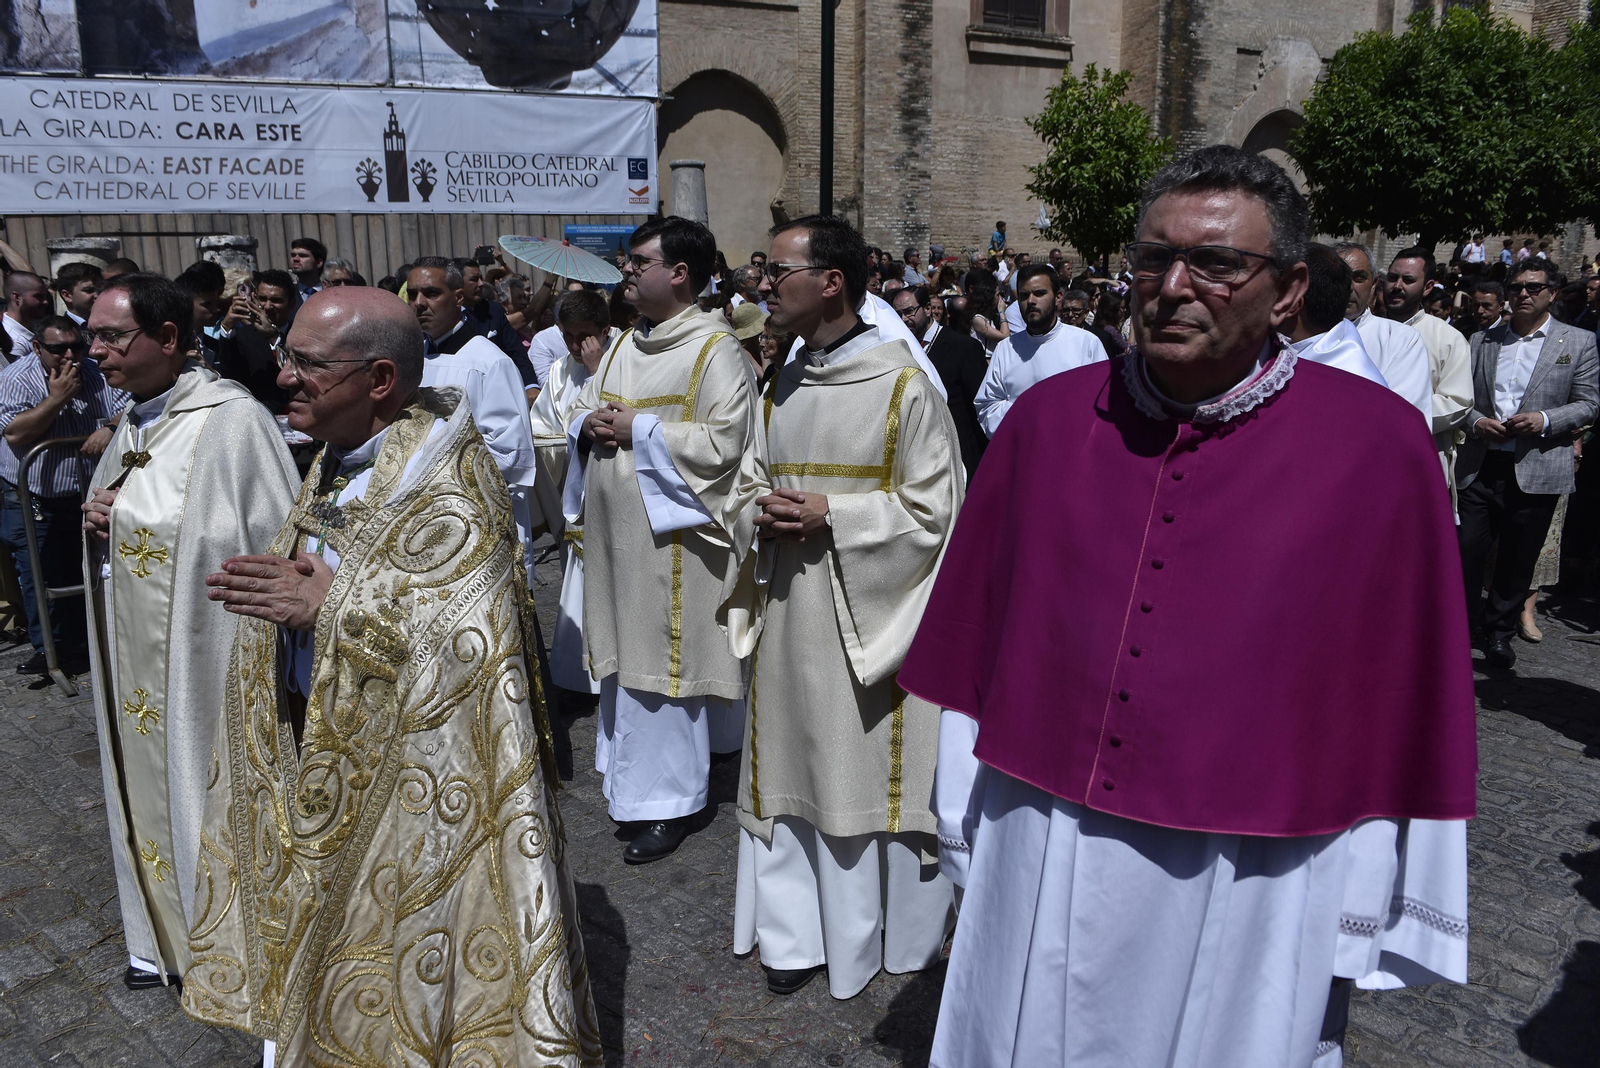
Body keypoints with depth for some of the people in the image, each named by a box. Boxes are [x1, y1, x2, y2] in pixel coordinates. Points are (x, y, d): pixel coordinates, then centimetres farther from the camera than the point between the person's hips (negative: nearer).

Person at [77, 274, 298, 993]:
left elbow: (278, 547, -19)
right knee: (152, 789, 20)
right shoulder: (133, 425, 8)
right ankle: (168, 934, 40)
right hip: (135, 663, 8)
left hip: (201, 658, -8)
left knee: (215, 791, 7)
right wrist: (98, 520, -1)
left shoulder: (231, 420, -19)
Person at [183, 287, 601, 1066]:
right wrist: (275, 585, -4)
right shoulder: (337, 460, 5)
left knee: (400, 936, 10)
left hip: (405, 764, -8)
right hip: (317, 739, 8)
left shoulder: (448, 487, -23)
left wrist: (331, 606, -26)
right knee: (325, 921, 22)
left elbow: (473, 640, -29)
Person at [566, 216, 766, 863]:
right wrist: (589, 424, -3)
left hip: (670, 537, -8)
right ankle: (637, 768, 35)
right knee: (626, 656, 17)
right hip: (616, 533, 8)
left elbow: (722, 442, -20)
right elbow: (582, 409, 21)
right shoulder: (625, 346, 13)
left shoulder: (716, 350, -11)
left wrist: (637, 430, -18)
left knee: (663, 664, 1)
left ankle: (669, 800, 15)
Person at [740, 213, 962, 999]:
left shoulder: (904, 386, -12)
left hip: (870, 610, -6)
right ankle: (797, 931, 27)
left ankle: (896, 931, 27)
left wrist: (829, 513, -18)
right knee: (795, 763, 11)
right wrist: (769, 513, -3)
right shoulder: (783, 386, 9)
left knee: (871, 767, 6)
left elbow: (934, 509, -11)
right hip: (791, 607, 6)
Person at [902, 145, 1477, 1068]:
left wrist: (1365, 922, -2)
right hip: (1039, 864, 3)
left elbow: (1402, 689, -6)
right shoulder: (1050, 418, -3)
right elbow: (981, 631, 4)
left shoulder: (1377, 445, -11)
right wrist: (967, 819, 9)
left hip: (1247, 889, -2)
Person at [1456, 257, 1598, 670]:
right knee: (1466, 550, 0)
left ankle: (1499, 632, 22)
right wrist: (1476, 422, -9)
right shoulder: (1481, 341, 11)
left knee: (1518, 559, 7)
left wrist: (1545, 420, -14)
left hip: (1537, 470, -1)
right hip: (1480, 466, 1)